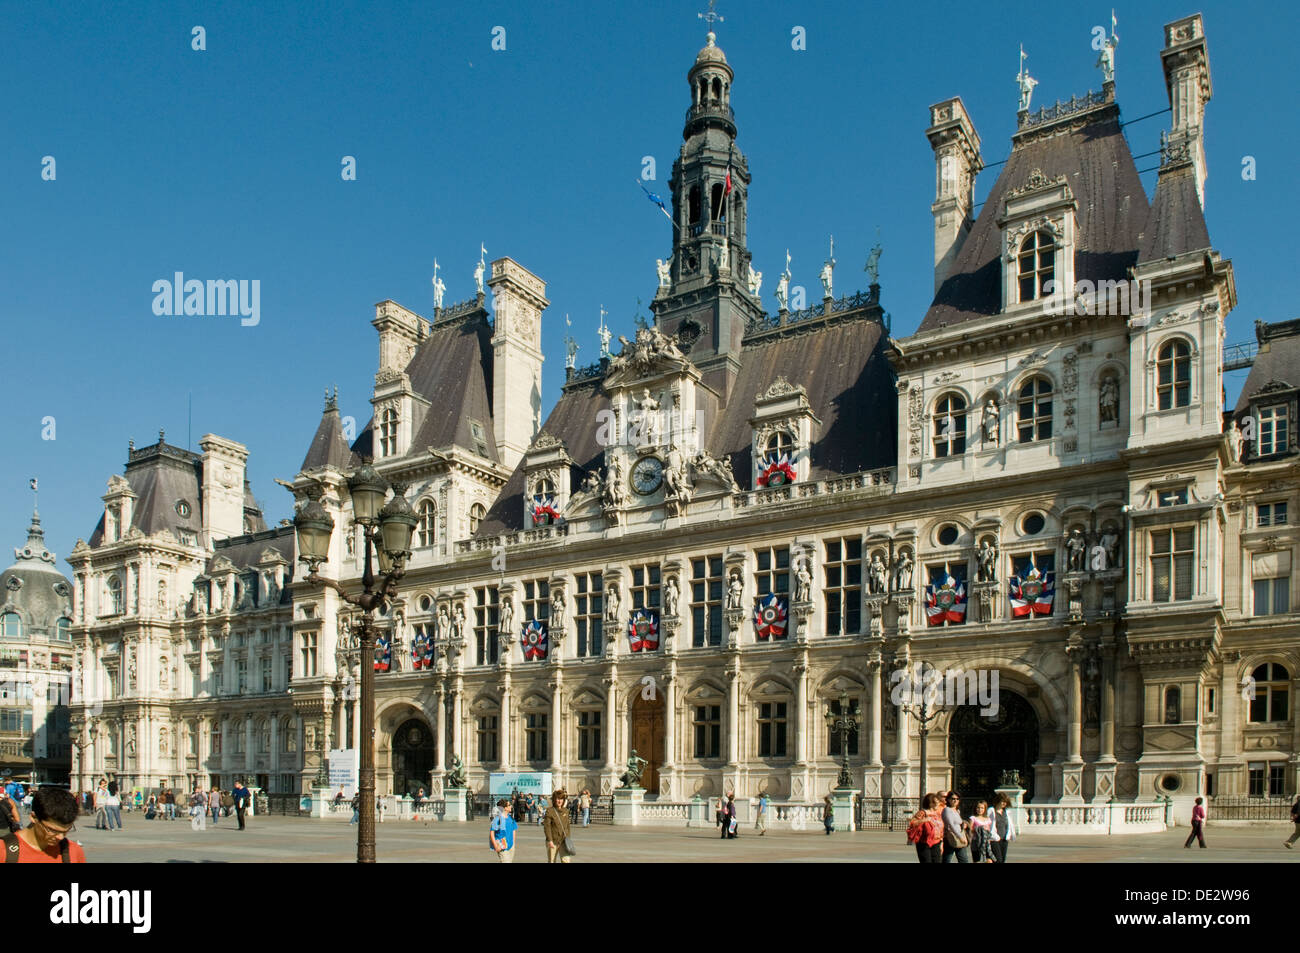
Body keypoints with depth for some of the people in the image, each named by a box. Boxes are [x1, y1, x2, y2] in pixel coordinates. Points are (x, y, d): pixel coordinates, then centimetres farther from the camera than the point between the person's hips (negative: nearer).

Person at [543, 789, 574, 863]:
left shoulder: (565, 811, 8)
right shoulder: (550, 811, -7)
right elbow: (547, 826, -12)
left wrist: (568, 838, 7)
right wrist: (550, 840, -18)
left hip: (564, 841, 3)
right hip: (553, 841, -3)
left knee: (566, 860, -10)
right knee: (551, 861, 8)